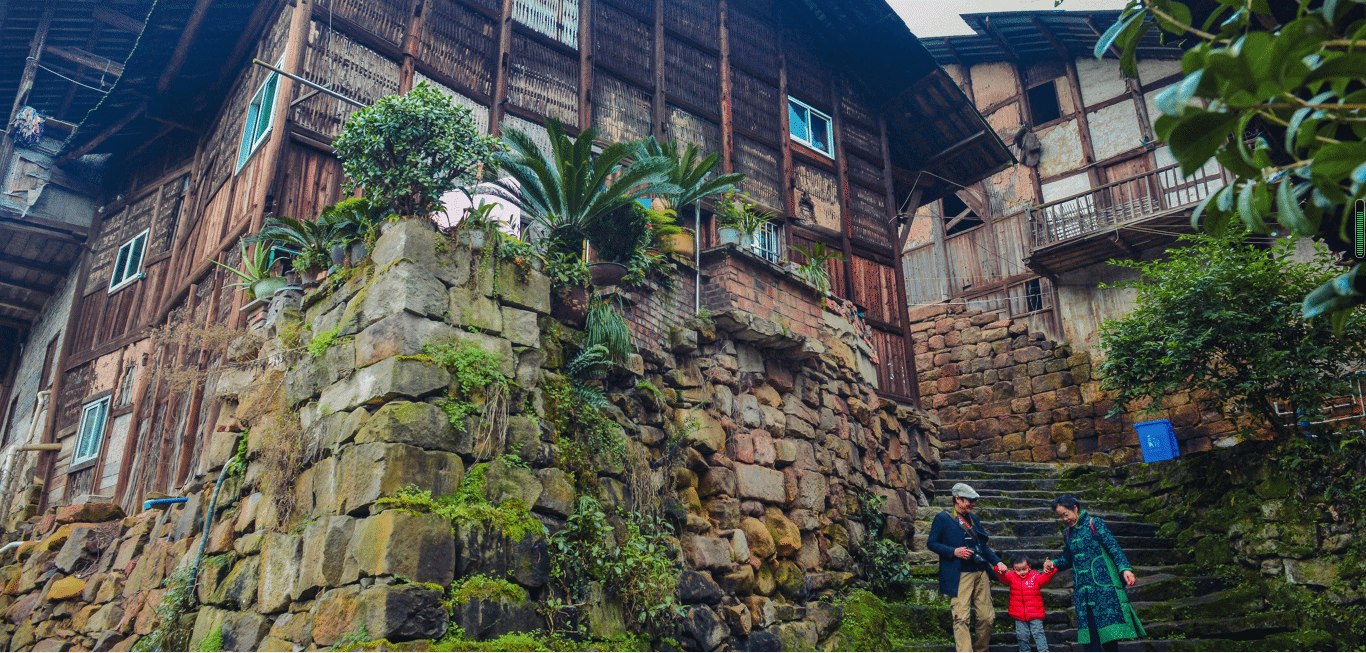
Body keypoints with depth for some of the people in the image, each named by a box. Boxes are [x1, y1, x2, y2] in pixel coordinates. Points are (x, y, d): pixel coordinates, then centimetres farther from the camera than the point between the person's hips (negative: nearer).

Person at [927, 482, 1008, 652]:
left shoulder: (974, 518, 22)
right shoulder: (943, 518, 2)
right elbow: (932, 543, -1)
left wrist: (997, 562, 15)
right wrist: (954, 552, -13)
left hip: (981, 573, 6)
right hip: (959, 575, -6)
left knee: (987, 617, 4)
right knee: (962, 618, -13)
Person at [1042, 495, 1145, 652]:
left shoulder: (1094, 523, -1)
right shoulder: (1068, 533, 15)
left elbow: (1113, 548, -7)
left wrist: (1125, 568, -21)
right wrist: (1053, 563, 5)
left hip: (1103, 583, -5)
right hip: (1082, 588, 5)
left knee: (1108, 628, -6)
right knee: (1088, 629, 1)